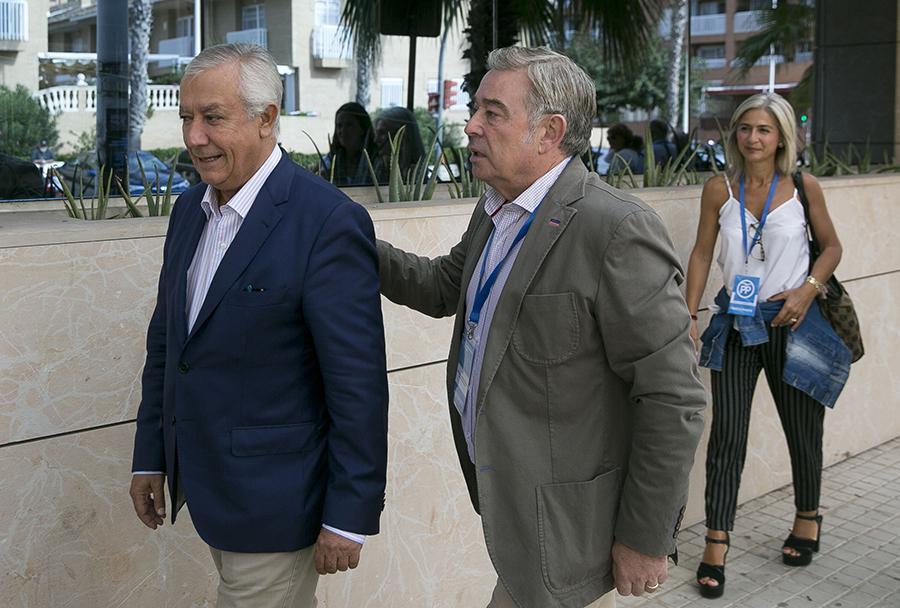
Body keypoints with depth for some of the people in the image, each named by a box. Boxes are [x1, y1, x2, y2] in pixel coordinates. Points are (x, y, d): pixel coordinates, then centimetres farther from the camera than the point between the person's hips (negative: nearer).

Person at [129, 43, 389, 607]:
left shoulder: (329, 222, -20)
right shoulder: (190, 208, 5)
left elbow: (358, 384, -19)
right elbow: (166, 341, 13)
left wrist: (349, 515, -16)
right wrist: (151, 456, 14)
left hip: (271, 497, -7)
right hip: (202, 480, 7)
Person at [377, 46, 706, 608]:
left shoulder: (617, 229, -23)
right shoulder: (496, 211, 5)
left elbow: (673, 399, -21)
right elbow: (445, 287, 22)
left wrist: (646, 539, -16)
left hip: (562, 528, -8)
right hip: (502, 498, 8)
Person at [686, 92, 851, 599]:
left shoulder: (803, 187, -4)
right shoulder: (720, 190, -2)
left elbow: (832, 247, 5)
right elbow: (702, 254, 4)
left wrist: (808, 289, -12)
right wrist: (690, 317, -2)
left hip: (792, 324, 0)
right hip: (736, 325, 1)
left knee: (803, 432, 12)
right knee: (726, 438, 0)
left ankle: (808, 517, 38)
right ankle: (717, 544, 8)